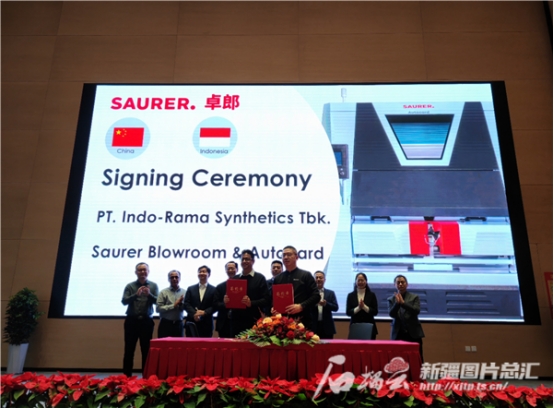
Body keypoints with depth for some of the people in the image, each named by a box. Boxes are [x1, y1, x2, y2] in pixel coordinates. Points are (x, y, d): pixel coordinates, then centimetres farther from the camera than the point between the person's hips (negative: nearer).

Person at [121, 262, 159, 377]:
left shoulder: (153, 285, 4)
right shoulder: (130, 286, 2)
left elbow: (157, 301, -6)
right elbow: (124, 301, -8)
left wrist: (149, 294, -25)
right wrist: (136, 294, -24)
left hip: (147, 321, 0)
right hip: (132, 321, 0)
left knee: (146, 350, 5)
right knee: (129, 349, 4)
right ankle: (126, 376, 11)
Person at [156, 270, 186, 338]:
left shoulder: (184, 292, 4)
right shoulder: (163, 292, -3)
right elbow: (158, 308, -10)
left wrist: (181, 304, -16)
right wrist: (173, 305, -14)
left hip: (178, 324, 2)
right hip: (165, 324, -2)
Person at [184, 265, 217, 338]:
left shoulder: (213, 290, 5)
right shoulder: (190, 288, 12)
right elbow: (186, 304, 3)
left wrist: (204, 312, -16)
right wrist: (194, 314, -13)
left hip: (207, 324, -1)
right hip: (192, 322, 1)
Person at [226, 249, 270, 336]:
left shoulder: (260, 278, 2)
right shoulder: (234, 279, 15)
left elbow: (266, 300, -5)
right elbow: (229, 298, 18)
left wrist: (251, 303, -20)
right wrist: (226, 300, -5)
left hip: (253, 322, -4)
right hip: (236, 321, 4)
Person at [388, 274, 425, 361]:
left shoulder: (414, 297, 6)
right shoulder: (391, 299, 8)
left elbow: (416, 311, -9)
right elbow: (391, 314, -5)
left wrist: (403, 302, -19)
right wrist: (397, 303, -21)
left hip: (413, 333, 0)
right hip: (398, 334, 0)